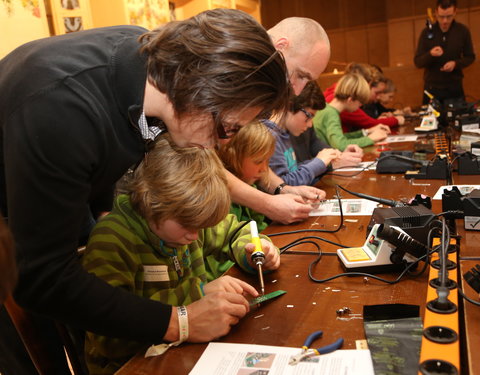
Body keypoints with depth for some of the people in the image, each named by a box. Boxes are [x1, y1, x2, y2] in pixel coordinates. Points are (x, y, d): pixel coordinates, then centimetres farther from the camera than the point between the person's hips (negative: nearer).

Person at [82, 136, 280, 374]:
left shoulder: (184, 217, -2)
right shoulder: (111, 240, -20)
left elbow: (232, 232, 15)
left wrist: (251, 251, -7)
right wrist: (196, 292, -27)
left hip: (190, 349, 4)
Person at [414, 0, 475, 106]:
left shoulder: (463, 31, -4)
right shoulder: (427, 32, -5)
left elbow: (470, 57, 5)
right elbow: (417, 62, -6)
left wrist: (455, 63, -16)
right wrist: (430, 54, -27)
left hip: (455, 88, 0)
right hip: (432, 88, 0)